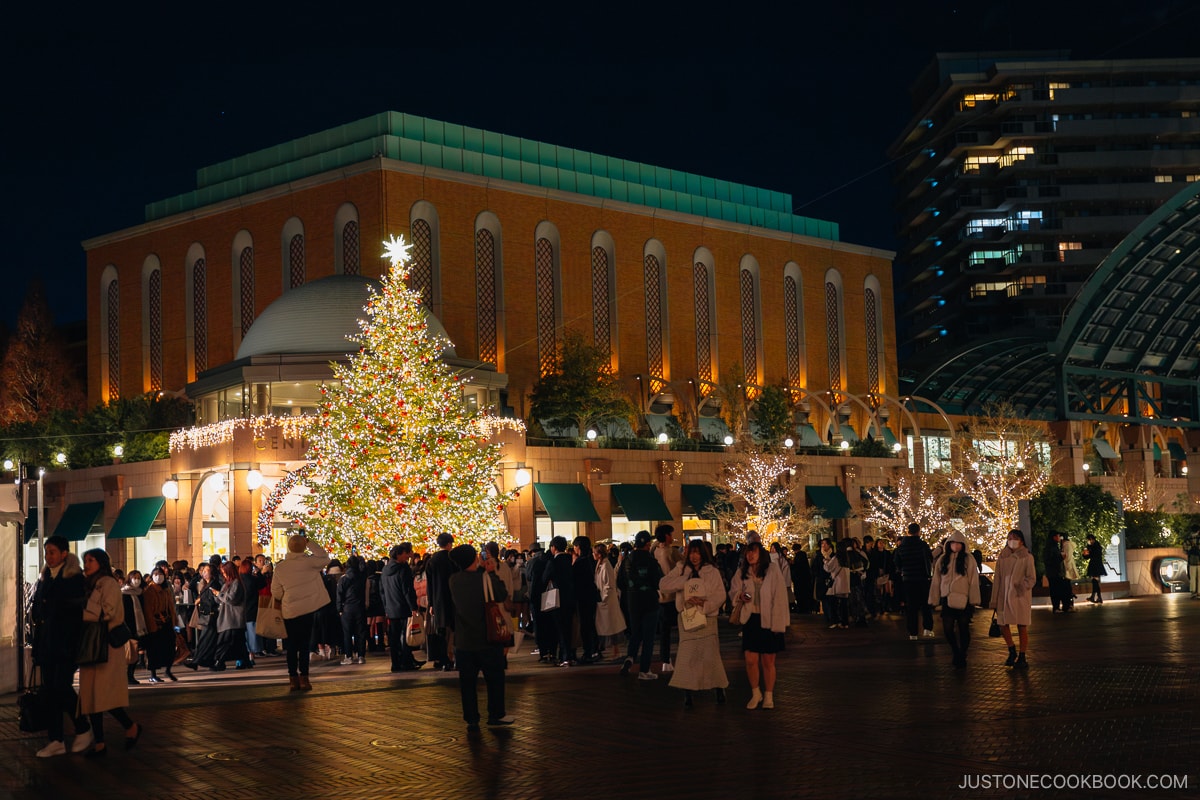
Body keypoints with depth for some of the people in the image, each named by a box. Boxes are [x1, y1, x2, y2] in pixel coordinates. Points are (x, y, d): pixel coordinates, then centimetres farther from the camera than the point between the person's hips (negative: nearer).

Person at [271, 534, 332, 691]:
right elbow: (325, 558, 7)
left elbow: (276, 592, 6)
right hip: (307, 610, -2)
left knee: (292, 646, 8)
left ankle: (294, 679, 8)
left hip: (289, 611, 2)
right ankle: (303, 678, 0)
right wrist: (310, 543, 7)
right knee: (304, 645, 3)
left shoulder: (280, 567, -2)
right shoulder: (308, 562, -10)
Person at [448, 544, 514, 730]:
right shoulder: (487, 579, -15)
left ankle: (471, 719, 10)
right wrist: (492, 573, 3)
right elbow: (502, 595, -2)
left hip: (463, 641, 3)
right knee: (494, 678, 12)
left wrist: (481, 570, 6)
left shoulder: (454, 580, -4)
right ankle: (496, 715, 16)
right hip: (487, 639, -3)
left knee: (467, 681, 8)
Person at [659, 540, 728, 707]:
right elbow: (663, 584, -4)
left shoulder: (713, 572, 3)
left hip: (707, 617, -1)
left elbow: (720, 595, -3)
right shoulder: (681, 570, 8)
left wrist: (705, 604, -18)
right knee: (687, 655, -2)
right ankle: (687, 694, 6)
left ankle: (719, 688, 15)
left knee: (710, 655, -3)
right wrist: (685, 580, -12)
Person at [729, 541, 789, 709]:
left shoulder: (772, 573, -9)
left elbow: (779, 599, -7)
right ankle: (755, 693, 18)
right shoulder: (741, 574, 2)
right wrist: (740, 596, -10)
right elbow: (732, 592, 14)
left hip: (768, 621, -2)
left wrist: (778, 624, -10)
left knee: (768, 661, 4)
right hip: (750, 620, 2)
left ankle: (768, 696, 20)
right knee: (751, 660, -3)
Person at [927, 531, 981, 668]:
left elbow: (974, 581, -2)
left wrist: (973, 601, -7)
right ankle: (956, 653, 20)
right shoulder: (942, 559, 8)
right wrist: (934, 599, 7)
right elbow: (936, 580, 10)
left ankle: (962, 656, 18)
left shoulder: (969, 559, -1)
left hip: (963, 600, -3)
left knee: (963, 629, 4)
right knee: (947, 629, -1)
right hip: (947, 599, 3)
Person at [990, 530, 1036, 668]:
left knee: (1022, 627, 1)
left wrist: (1022, 587, -21)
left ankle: (1021, 657, 11)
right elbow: (997, 579, 7)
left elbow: (1032, 578, -3)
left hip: (1021, 597, -3)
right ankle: (1012, 652, 25)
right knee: (1003, 625, 4)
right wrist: (995, 600, 6)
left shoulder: (1027, 557, -3)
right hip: (1004, 596, 3)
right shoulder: (1002, 557, 6)